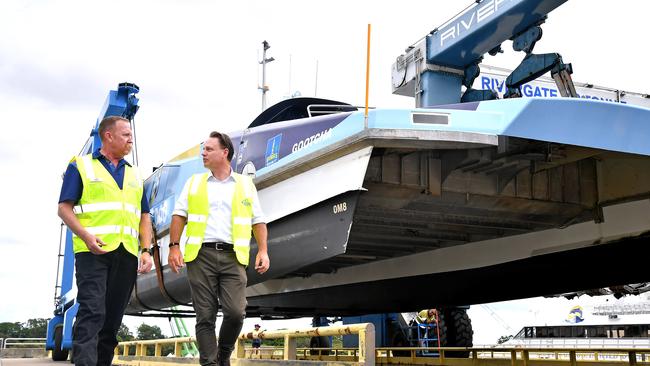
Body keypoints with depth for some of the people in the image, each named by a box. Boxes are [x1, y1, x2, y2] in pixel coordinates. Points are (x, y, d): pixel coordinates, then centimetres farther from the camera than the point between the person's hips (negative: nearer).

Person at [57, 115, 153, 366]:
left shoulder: (134, 174, 22)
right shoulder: (81, 166, 7)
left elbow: (144, 216, 20)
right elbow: (64, 207, -1)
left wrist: (146, 250, 6)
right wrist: (86, 236, -17)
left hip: (127, 254, 5)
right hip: (93, 251, -5)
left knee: (113, 317, 7)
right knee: (92, 312, -16)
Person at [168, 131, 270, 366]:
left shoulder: (246, 185, 14)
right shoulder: (194, 183, 15)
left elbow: (258, 221, 12)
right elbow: (179, 216, 10)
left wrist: (263, 250, 0)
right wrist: (174, 247, -2)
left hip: (233, 257, 0)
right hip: (201, 254, 1)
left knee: (235, 312, -11)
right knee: (205, 317, -2)